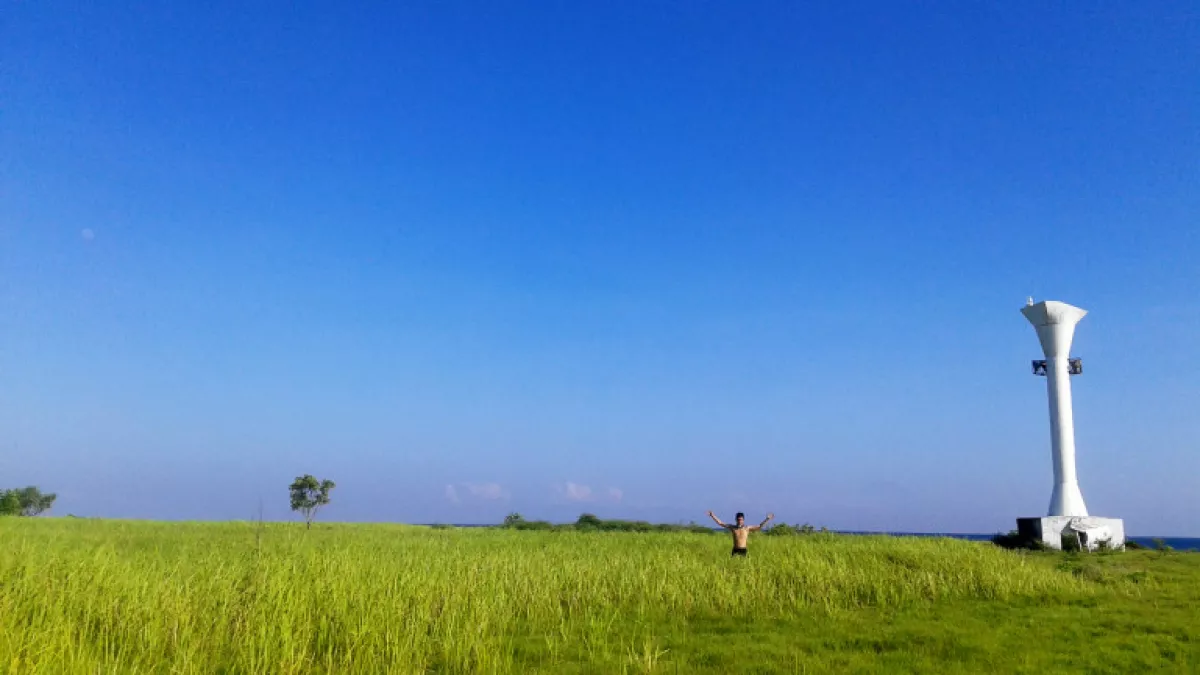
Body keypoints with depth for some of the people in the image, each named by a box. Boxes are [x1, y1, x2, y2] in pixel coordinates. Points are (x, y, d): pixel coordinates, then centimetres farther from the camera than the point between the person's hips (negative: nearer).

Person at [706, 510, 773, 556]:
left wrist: (767, 519, 1)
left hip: (743, 550, 0)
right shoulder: (732, 528, 5)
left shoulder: (747, 528, 4)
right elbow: (720, 523, 7)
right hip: (735, 550, 0)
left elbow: (760, 527, 7)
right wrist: (712, 516, 3)